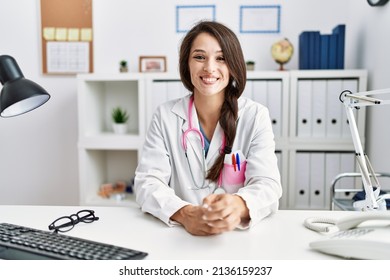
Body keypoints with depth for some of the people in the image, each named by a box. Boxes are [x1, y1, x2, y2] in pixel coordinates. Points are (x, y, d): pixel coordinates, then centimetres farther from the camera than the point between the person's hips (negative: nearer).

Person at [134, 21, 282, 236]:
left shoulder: (256, 116, -2)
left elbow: (267, 184, -11)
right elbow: (147, 182, -7)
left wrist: (239, 205, -34)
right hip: (180, 234, 0)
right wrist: (183, 214, -28)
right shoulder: (166, 115, 0)